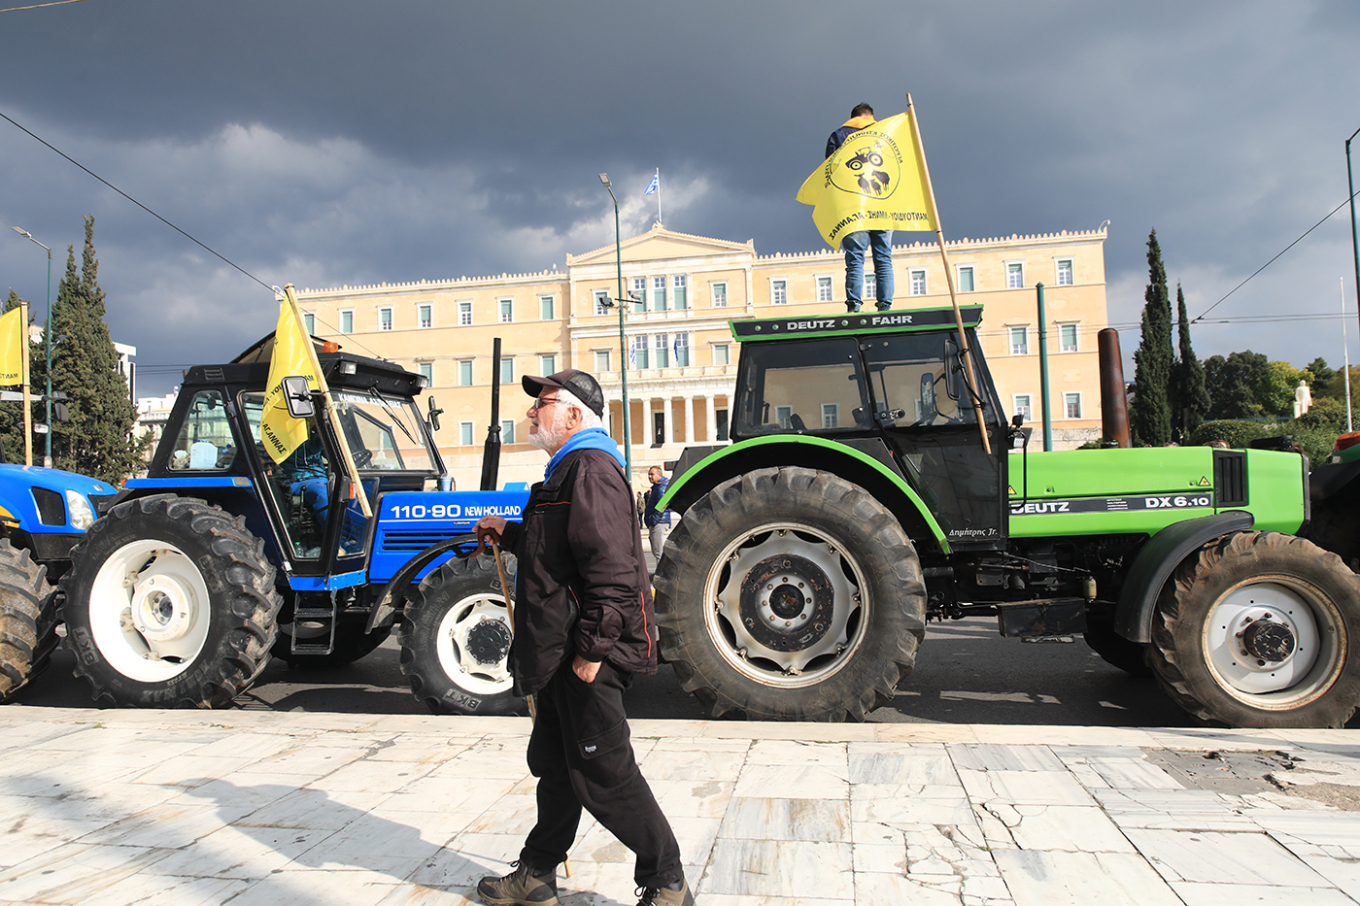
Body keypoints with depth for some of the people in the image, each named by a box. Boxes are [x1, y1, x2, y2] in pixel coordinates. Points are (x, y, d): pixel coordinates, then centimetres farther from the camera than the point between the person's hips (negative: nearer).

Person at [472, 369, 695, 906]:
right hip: (561, 654, 11)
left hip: (588, 655, -11)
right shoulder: (568, 470, 19)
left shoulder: (591, 469, -16)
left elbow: (611, 568, -25)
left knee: (603, 774, -3)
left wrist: (594, 649, -26)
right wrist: (509, 534, 19)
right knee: (555, 766, 19)